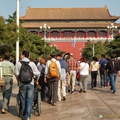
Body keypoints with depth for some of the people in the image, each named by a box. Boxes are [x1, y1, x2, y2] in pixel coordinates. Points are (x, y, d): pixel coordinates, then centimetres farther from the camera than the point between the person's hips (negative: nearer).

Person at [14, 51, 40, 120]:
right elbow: (37, 73, -2)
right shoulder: (32, 63, -1)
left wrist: (19, 80, 13)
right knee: (29, 100, 3)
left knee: (23, 100, 11)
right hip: (31, 83, 0)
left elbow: (16, 74, -4)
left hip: (22, 84, 0)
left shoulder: (18, 63, -2)